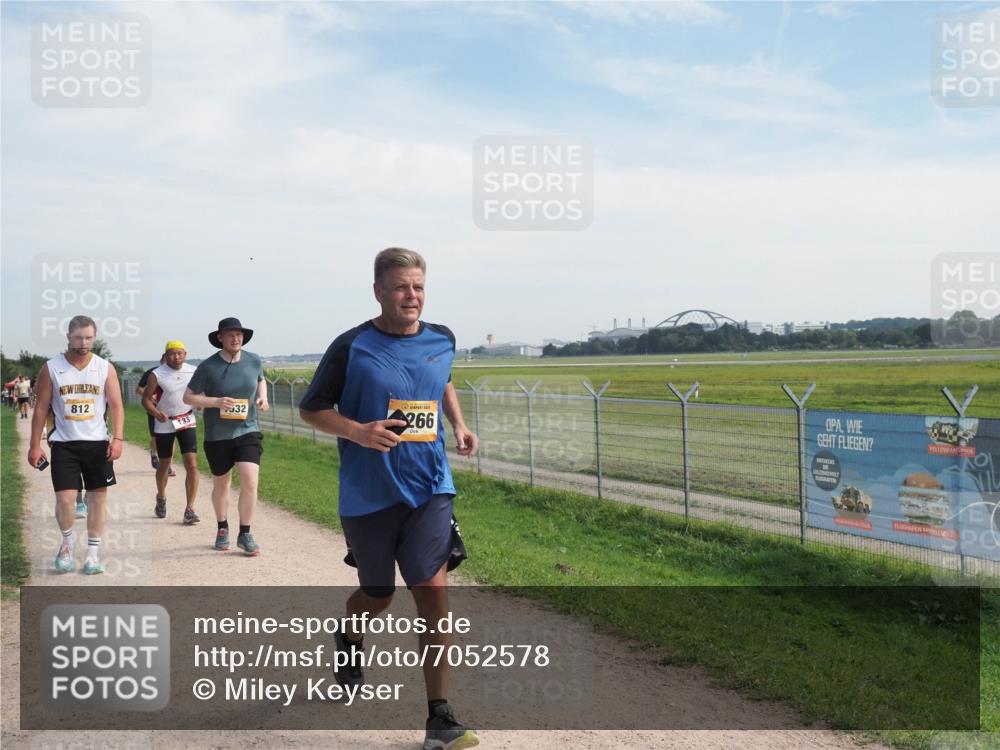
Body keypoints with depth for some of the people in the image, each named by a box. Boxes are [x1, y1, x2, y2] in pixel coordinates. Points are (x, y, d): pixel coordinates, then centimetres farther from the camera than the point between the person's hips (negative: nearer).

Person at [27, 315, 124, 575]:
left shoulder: (105, 368, 0)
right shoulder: (51, 368, -1)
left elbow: (116, 406, -2)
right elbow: (41, 408, 2)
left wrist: (117, 439, -13)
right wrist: (35, 445, -1)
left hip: (97, 443, 1)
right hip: (64, 444, -1)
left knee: (98, 495, 5)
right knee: (65, 498, -8)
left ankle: (93, 551, 16)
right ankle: (68, 540, 21)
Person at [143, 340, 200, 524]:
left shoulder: (194, 372, -3)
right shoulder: (157, 375, -10)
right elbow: (146, 399, -9)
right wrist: (155, 413, -28)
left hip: (187, 422, 1)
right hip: (164, 424, -1)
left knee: (192, 464, -12)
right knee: (164, 464, 14)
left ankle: (190, 509, -8)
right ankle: (161, 498, 42)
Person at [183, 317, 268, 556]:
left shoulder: (254, 361, -2)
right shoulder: (208, 366, -11)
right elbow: (188, 397, -5)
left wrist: (263, 397, -1)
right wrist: (216, 402, -20)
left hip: (248, 431, 1)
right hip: (217, 436, -1)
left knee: (250, 481, -14)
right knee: (221, 484, 15)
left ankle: (245, 534, 0)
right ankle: (222, 528, 39)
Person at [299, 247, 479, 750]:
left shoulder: (442, 341, 4)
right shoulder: (352, 347, -9)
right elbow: (311, 409, -3)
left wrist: (458, 425, 9)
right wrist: (358, 432, -20)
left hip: (429, 488, 2)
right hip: (368, 495, -2)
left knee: (433, 589, -10)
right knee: (377, 595, 13)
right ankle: (349, 637, 52)